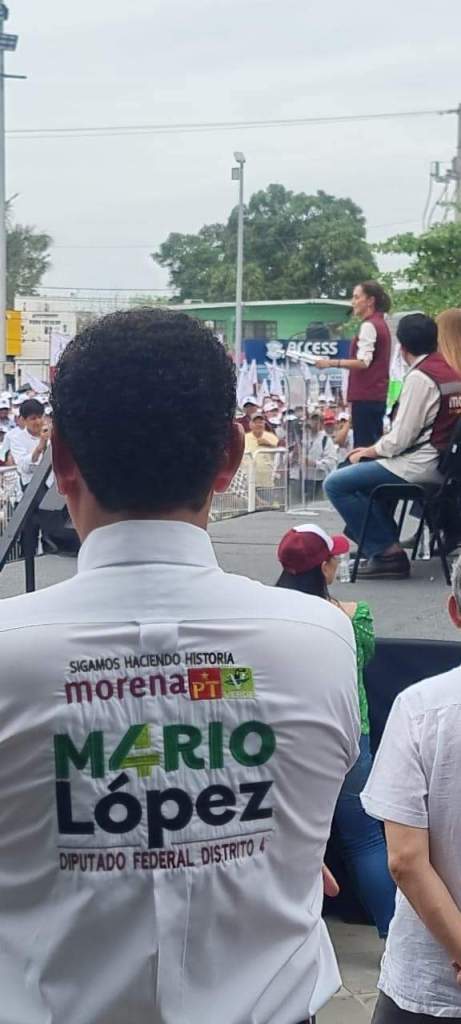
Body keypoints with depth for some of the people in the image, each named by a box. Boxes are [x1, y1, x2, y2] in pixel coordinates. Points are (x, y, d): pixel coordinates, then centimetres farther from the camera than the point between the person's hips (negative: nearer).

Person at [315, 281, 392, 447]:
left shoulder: (369, 326, -12)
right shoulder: (381, 324, 17)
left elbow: (363, 362, -21)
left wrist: (332, 363, -25)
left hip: (366, 396, -10)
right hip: (378, 395, 10)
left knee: (363, 445, -10)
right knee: (374, 444, 11)